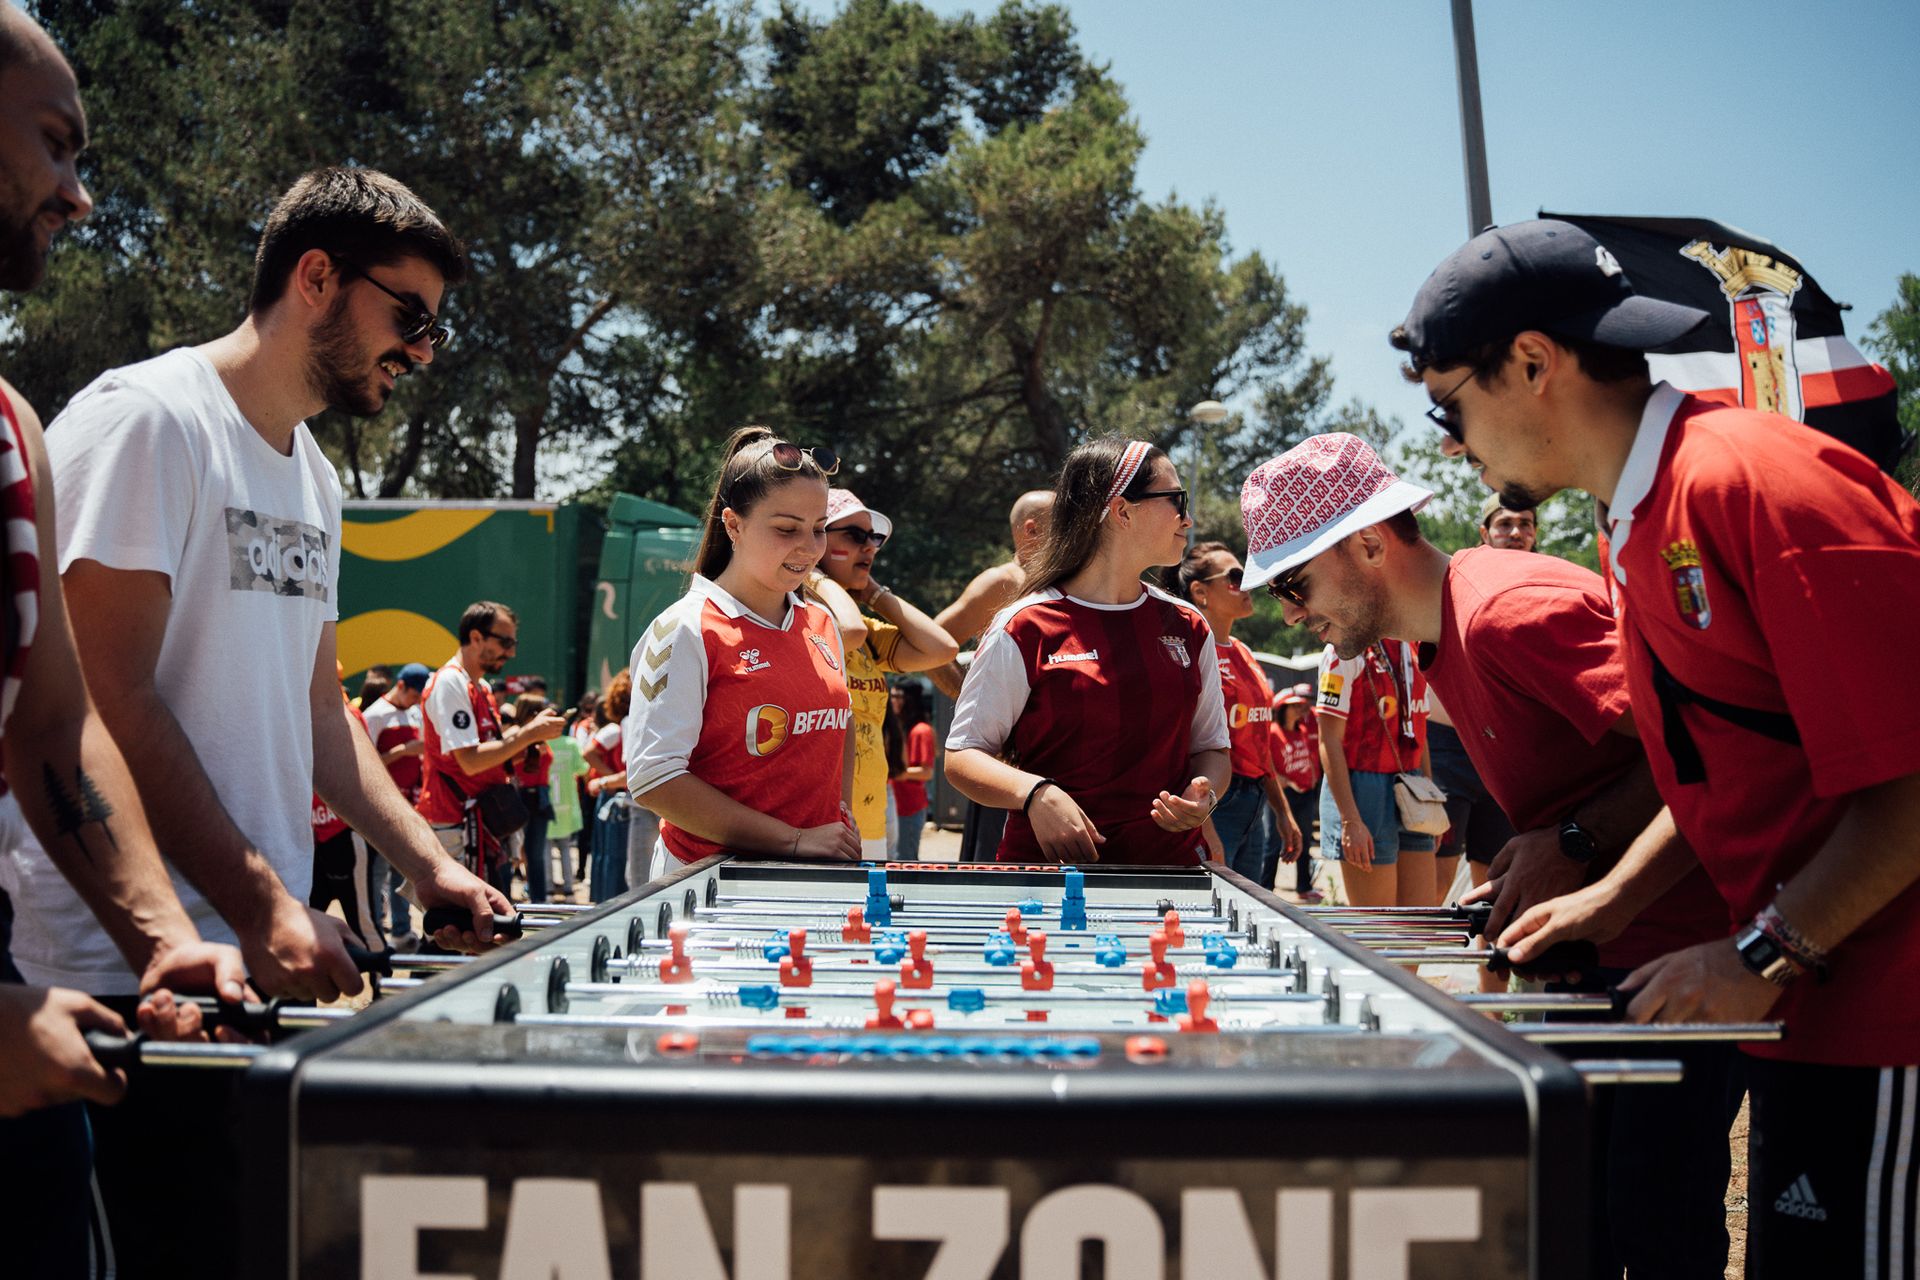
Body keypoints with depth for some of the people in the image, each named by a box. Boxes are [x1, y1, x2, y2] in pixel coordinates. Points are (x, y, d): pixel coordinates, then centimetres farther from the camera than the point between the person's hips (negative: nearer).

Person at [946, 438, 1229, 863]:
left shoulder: (1188, 628, 14)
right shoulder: (1026, 629, -1)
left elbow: (1211, 747, 23)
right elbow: (962, 756, 1)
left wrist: (1203, 797, 0)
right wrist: (1035, 794, -18)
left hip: (1168, 862, 4)